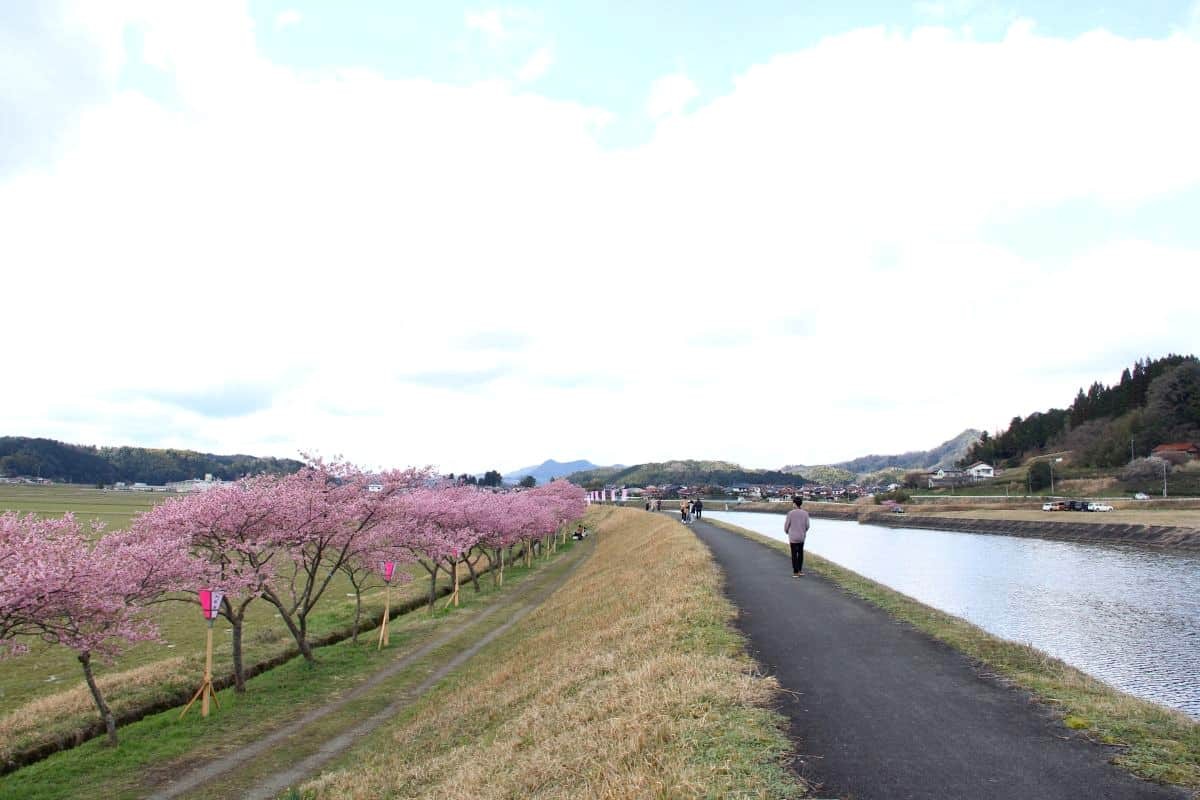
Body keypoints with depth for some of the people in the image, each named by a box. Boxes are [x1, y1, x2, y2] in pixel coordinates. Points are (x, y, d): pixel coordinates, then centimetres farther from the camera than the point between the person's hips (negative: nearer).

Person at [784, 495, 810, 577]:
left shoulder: (791, 513, -14)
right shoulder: (805, 513, -6)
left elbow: (786, 525, -8)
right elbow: (807, 526, -1)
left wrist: (786, 531, 14)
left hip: (793, 537, -3)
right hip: (802, 537, 3)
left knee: (794, 554, 4)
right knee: (800, 553, 19)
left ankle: (796, 572, 4)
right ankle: (800, 570, 23)